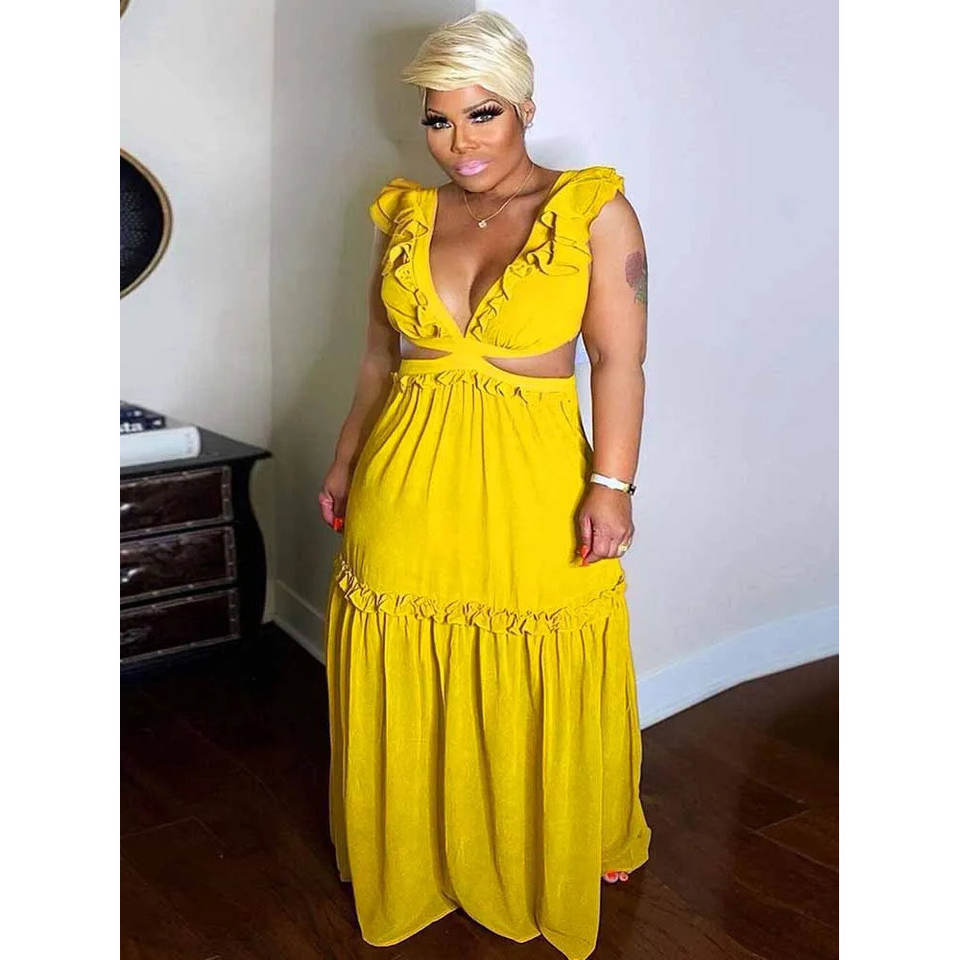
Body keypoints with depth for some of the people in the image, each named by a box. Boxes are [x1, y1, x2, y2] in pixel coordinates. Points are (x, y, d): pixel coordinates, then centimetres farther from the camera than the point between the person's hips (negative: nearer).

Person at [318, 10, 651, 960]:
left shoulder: (594, 209, -3)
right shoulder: (406, 215, 9)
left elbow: (618, 357, -8)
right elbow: (379, 355, 15)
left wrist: (611, 484, -15)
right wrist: (344, 462, 15)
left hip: (533, 488, -3)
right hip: (406, 484, 4)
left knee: (539, 698, 10)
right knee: (406, 694, 13)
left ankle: (552, 863, 36)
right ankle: (414, 860, 37)